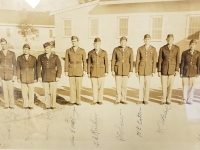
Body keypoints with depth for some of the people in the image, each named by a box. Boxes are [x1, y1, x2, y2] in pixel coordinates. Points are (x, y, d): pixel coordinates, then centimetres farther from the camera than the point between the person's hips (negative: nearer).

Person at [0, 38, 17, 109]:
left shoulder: (12, 53, -1)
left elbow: (14, 65, -2)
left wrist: (15, 75, -8)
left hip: (10, 74, -1)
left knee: (11, 90, -1)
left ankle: (11, 104, 11)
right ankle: (6, 104, 16)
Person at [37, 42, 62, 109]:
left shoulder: (55, 57, -4)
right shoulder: (40, 57, 0)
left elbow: (59, 67, -7)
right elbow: (38, 67, 0)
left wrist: (58, 76, -15)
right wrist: (39, 76, -7)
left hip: (53, 77, -1)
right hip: (44, 77, 2)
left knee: (53, 92, -1)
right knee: (46, 92, 4)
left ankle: (53, 105, 13)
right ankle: (48, 105, 17)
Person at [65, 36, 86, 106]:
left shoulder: (82, 51, -2)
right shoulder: (68, 51, 2)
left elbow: (84, 61, 1)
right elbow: (66, 62, 2)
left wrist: (84, 71, -5)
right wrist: (66, 71, -2)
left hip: (79, 71, -1)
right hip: (71, 71, 1)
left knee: (78, 86, 0)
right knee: (72, 86, 3)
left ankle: (78, 101, 12)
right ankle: (72, 101, 13)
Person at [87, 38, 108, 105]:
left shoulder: (104, 52, -3)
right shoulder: (90, 53, 0)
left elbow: (106, 63, -1)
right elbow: (89, 63, 1)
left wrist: (106, 72, -7)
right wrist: (88, 73, -3)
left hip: (101, 71, -1)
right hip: (93, 71, 1)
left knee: (101, 86, 2)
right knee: (94, 86, 3)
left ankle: (100, 100, 15)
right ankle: (95, 100, 14)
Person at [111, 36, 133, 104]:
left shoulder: (130, 50, -4)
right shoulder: (116, 49, -5)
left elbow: (131, 61, -3)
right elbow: (113, 60, -3)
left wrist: (131, 71, -7)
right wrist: (112, 70, -7)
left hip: (126, 69, 1)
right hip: (118, 69, 0)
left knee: (124, 85, 4)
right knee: (118, 85, 0)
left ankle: (123, 99, 17)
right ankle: (118, 99, 13)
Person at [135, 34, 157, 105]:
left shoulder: (153, 49, -1)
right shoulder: (140, 49, 0)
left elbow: (154, 60, -2)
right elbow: (137, 60, 0)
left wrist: (153, 71, -8)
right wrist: (136, 71, -2)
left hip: (149, 69, 0)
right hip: (141, 68, 1)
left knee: (147, 85, 2)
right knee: (141, 85, 3)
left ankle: (146, 100, 15)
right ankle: (141, 99, 15)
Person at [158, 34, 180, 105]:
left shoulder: (177, 48, -2)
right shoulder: (162, 48, -5)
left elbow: (178, 60, -2)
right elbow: (160, 60, -4)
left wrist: (177, 70, -9)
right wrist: (159, 71, -7)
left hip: (172, 69, 1)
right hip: (164, 69, 0)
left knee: (170, 85, 5)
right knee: (164, 85, 0)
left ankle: (168, 100, 19)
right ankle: (163, 100, 15)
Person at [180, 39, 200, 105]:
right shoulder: (184, 53, -2)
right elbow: (182, 63, -1)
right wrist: (181, 72, -3)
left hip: (193, 72, 1)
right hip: (185, 71, 0)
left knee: (192, 86, 4)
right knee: (185, 85, 1)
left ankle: (189, 100, 15)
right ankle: (184, 99, 13)